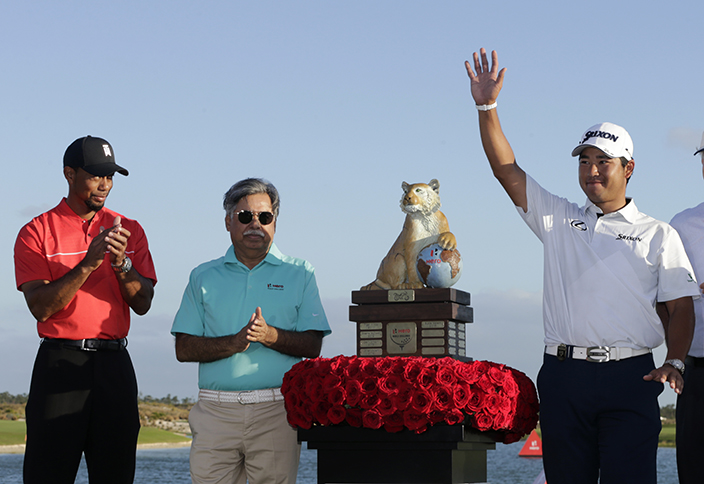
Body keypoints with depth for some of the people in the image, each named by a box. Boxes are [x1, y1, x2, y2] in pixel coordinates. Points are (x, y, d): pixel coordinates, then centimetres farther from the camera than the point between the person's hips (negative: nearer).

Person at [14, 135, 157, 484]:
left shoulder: (128, 230, 12)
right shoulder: (36, 232, 2)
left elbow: (143, 304, 6)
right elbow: (41, 307, -9)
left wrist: (121, 263, -12)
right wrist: (88, 263, -18)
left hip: (114, 364, 3)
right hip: (60, 363, -3)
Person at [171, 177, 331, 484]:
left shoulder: (299, 274, 11)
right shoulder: (204, 277, 14)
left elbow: (312, 346, 4)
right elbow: (184, 349, 5)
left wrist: (270, 335, -15)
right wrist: (234, 343, -11)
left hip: (276, 412, -1)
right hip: (215, 411, 1)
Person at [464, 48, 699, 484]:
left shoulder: (658, 235, 11)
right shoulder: (558, 219, 16)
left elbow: (681, 305, 7)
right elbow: (506, 170, 10)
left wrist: (674, 362, -9)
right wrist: (487, 107, 1)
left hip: (630, 378, -2)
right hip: (564, 375, 2)